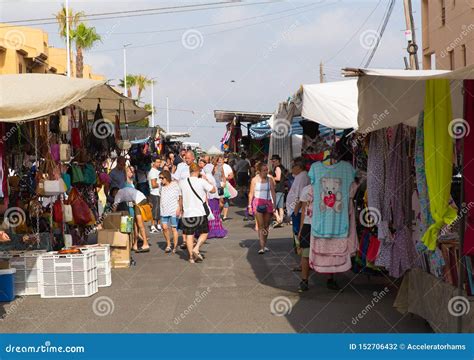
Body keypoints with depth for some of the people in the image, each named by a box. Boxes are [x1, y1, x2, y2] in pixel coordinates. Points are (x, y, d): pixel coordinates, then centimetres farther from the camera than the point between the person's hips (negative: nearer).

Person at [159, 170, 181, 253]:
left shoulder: (174, 185, -4)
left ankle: (175, 247, 10)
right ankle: (168, 245, 13)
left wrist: (178, 208, -9)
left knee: (174, 228, 0)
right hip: (164, 210, 4)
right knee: (165, 227, -4)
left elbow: (179, 198, -2)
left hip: (173, 211, -4)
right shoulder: (162, 186, 11)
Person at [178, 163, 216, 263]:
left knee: (189, 235, 9)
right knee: (204, 232, 13)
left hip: (187, 213, 3)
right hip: (200, 213, -3)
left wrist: (181, 210, 25)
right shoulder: (201, 181, -10)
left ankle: (191, 256, 8)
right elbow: (213, 190, -1)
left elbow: (181, 198, 12)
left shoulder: (182, 182, 1)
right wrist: (207, 179, 9)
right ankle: (196, 248, -7)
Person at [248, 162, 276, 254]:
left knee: (266, 225, 8)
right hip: (258, 203, -3)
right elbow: (251, 193, 3)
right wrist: (250, 205, 0)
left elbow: (273, 192, 6)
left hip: (268, 203, 3)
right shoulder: (255, 180, 0)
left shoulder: (270, 179, 5)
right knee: (260, 226, -9)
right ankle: (262, 247, -15)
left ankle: (264, 245, 20)